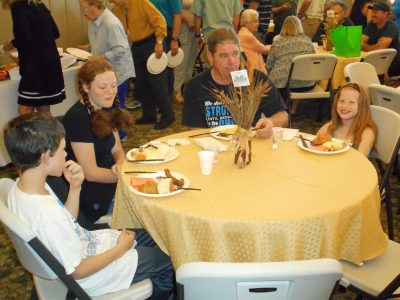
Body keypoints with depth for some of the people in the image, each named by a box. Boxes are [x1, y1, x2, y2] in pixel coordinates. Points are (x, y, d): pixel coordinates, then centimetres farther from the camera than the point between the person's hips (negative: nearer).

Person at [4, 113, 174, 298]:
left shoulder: (20, 188, -9)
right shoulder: (47, 214, -37)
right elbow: (78, 270, -26)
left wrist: (75, 188, -12)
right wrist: (120, 249, -13)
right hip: (89, 277, -8)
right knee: (169, 259, 6)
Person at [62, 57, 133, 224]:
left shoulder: (106, 109, 5)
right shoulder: (78, 118, -21)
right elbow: (90, 173, -21)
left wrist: (120, 164, -14)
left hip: (110, 180, 8)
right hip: (96, 199, -8)